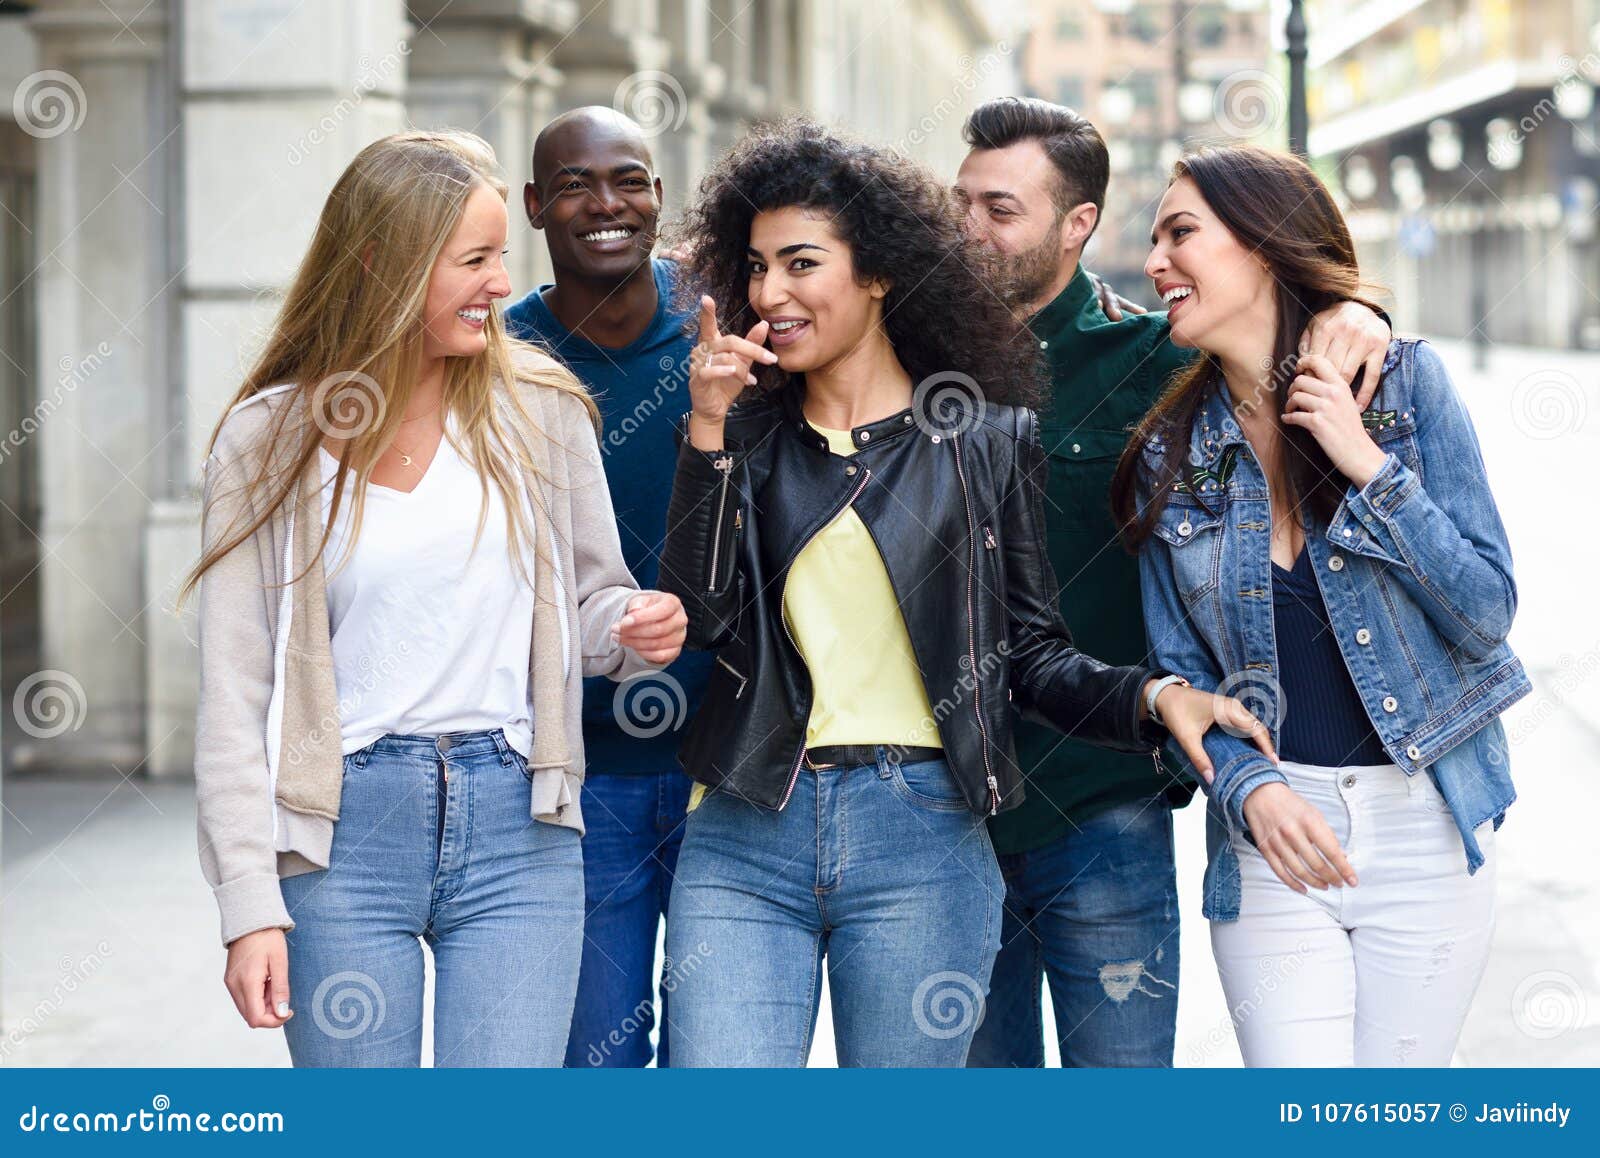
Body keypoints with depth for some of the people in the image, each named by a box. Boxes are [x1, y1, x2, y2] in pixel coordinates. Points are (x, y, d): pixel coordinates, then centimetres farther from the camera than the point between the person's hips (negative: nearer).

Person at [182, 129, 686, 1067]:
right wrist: (250, 905, -7)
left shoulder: (540, 411, 6)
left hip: (516, 834, 1)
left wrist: (634, 628, -8)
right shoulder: (271, 436, 1)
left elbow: (591, 599, 18)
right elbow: (235, 689, 0)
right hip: (343, 835, -1)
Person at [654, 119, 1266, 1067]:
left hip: (920, 843, -1)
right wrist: (708, 429, -6)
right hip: (746, 841, 2)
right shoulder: (747, 436, 13)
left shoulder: (988, 438, 7)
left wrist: (1153, 695, -11)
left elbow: (1033, 650, 7)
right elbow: (698, 618, -1)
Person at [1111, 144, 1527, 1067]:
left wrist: (1369, 468, -13)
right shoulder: (1169, 458, 4)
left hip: (1426, 827, -1)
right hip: (1271, 826, 1)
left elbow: (1487, 616, -4)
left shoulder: (1406, 382, -2)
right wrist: (1250, 791, -14)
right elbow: (1180, 674, 5)